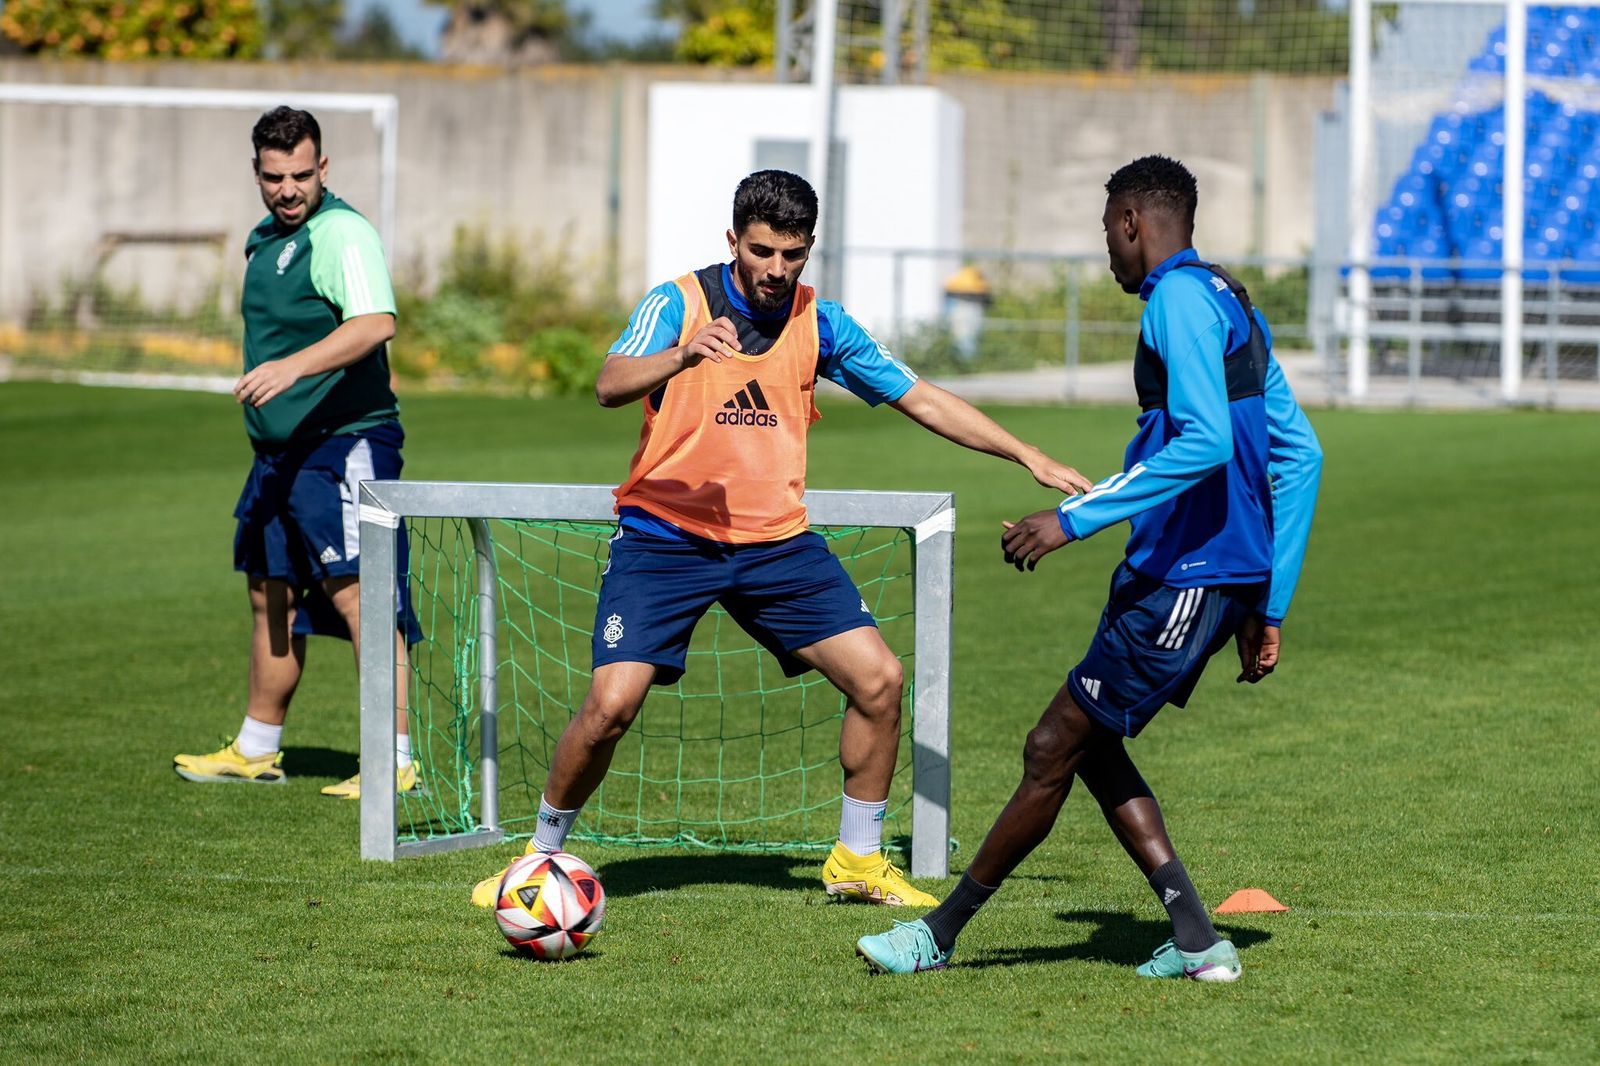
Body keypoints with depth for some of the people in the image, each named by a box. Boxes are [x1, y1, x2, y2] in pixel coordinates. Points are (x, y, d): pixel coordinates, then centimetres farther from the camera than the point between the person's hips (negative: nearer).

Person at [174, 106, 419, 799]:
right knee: (271, 594, 16)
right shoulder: (267, 237, 15)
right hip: (280, 452, 10)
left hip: (345, 444, -9)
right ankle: (257, 749, 29)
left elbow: (375, 324, -30)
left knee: (355, 592, -14)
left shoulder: (341, 232, -14)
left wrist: (291, 367, -40)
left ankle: (395, 759, -14)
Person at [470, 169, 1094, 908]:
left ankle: (858, 859, 12)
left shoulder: (819, 322, 2)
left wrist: (1032, 460, 4)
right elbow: (611, 385, -26)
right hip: (665, 537, -4)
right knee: (611, 703, -18)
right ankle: (542, 857, 5)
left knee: (878, 678, -6)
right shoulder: (677, 304, -9)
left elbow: (922, 401, 9)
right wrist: (684, 356, -46)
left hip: (777, 541, 4)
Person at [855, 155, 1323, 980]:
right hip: (1232, 575, 10)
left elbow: (1204, 442, -26)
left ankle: (939, 935, 5)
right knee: (1088, 746, 14)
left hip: (1187, 575, -10)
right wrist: (1268, 609, 20)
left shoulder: (1179, 298, -12)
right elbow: (1300, 456, 20)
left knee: (1054, 750, -3)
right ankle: (1195, 941, 10)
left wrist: (1077, 518, -23)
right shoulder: (1232, 305, 19)